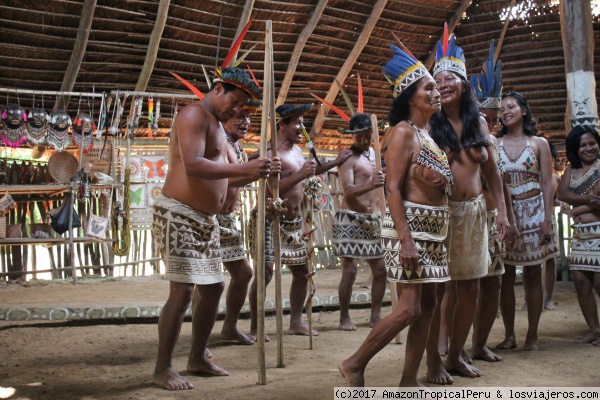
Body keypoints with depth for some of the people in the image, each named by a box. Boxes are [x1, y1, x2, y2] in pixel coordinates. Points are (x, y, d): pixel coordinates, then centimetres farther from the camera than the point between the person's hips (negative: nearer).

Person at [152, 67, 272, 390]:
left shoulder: (216, 124, 19)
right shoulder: (194, 115, -12)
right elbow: (192, 166, -27)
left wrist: (252, 173, 10)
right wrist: (243, 169, -31)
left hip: (206, 219, 10)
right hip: (179, 215, -10)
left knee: (213, 288, 12)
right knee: (182, 292, -12)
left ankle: (197, 358, 25)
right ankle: (163, 368, -2)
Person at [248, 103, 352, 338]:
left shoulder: (296, 149, 13)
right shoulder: (272, 152, -15)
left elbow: (308, 171, 32)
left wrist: (337, 162, 30)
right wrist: (299, 176, -29)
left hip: (293, 222, 9)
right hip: (270, 220, -9)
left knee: (302, 271, 11)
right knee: (265, 272, -10)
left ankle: (296, 323, 21)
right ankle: (255, 328, -1)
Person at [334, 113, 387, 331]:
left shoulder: (374, 153, 15)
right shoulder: (348, 157, -8)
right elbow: (348, 191, -23)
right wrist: (371, 185, -38)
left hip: (374, 219, 7)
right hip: (350, 218, -7)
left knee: (380, 269, 6)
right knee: (350, 270, -9)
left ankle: (375, 316, 15)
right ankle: (344, 317, 2)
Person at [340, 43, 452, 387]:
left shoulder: (431, 135, 17)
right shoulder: (403, 132, -9)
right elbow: (392, 189, -16)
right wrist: (406, 239, -23)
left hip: (434, 227, 9)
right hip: (411, 224, -9)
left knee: (427, 305, 7)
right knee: (409, 308, -11)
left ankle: (410, 381, 14)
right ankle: (355, 364, 3)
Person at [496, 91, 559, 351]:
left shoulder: (539, 144, 5)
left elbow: (547, 184, 1)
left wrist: (548, 219, -7)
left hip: (533, 212, -1)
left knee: (533, 275, 3)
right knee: (506, 275, 2)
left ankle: (532, 335, 10)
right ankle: (509, 335, 10)